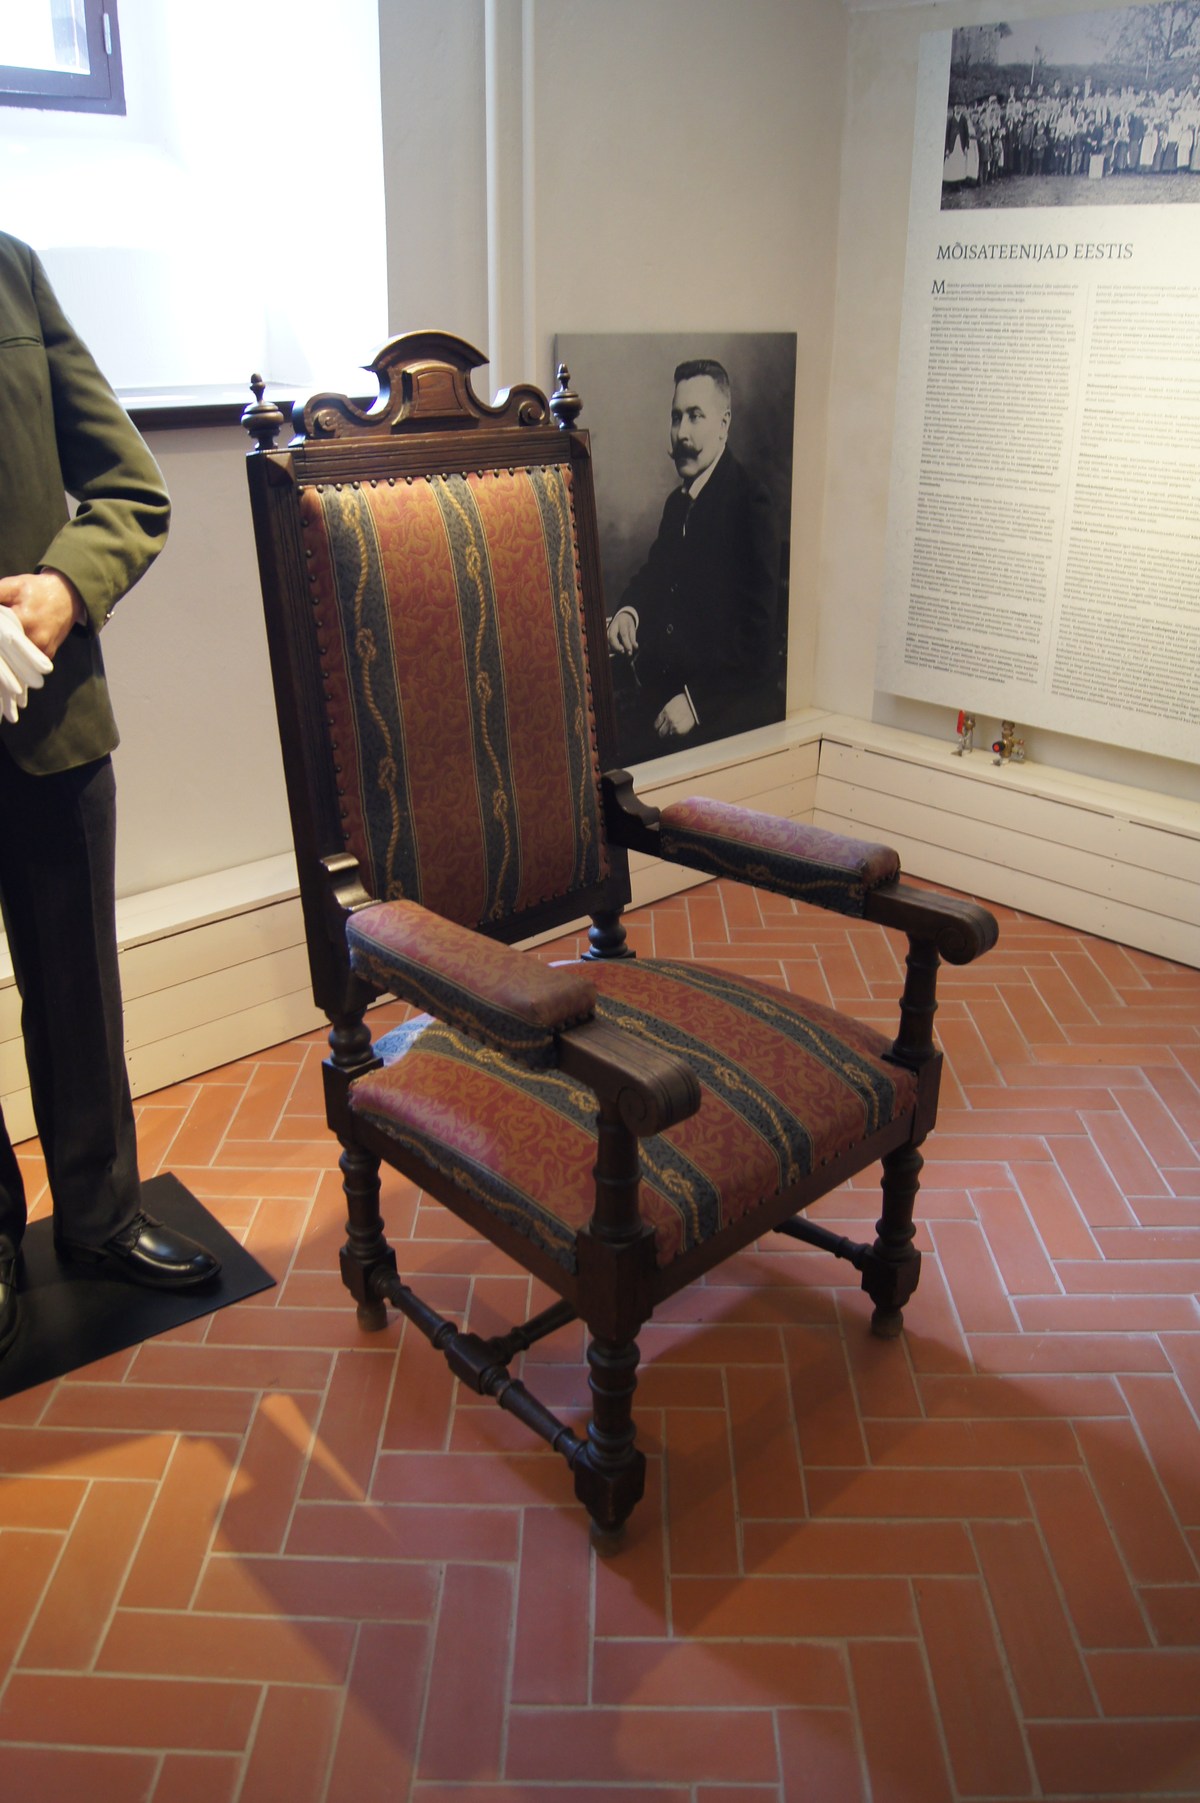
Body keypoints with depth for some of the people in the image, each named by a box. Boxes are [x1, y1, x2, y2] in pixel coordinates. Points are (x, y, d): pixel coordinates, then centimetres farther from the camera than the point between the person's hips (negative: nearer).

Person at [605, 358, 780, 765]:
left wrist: (696, 701, -19)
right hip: (661, 690, 8)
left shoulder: (750, 503, -11)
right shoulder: (677, 502, 17)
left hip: (728, 707, -7)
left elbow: (757, 626, -16)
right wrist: (628, 610, 5)